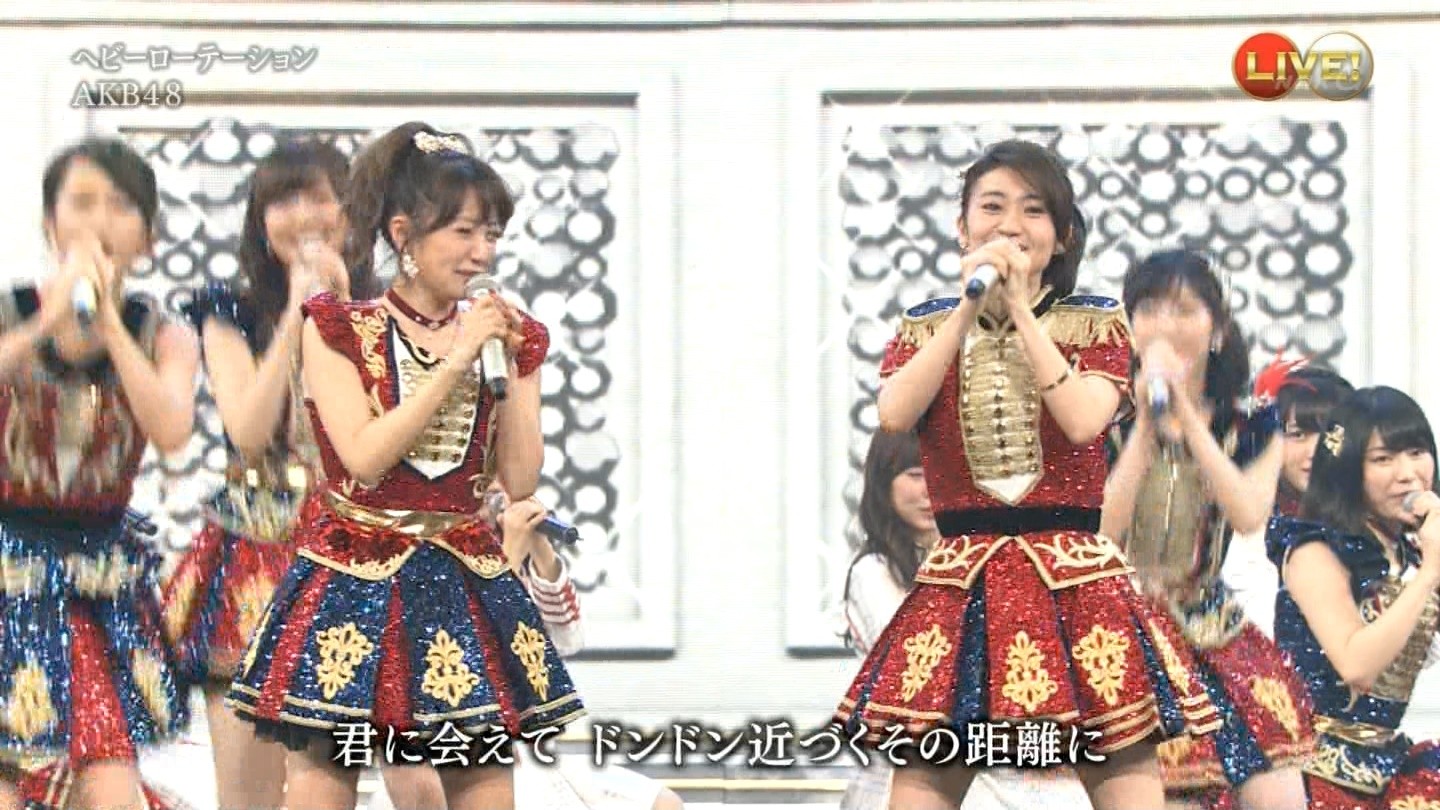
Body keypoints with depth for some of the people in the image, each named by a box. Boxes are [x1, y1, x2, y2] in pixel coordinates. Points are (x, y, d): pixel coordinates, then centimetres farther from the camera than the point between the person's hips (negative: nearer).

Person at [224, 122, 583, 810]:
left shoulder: (508, 336, 10)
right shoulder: (337, 331, 0)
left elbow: (520, 482, 2)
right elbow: (364, 457, -14)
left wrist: (512, 363, -5)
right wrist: (456, 360, -12)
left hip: (467, 584, 3)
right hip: (354, 580, -3)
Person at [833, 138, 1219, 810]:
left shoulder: (1095, 326, 8)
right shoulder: (928, 328, 12)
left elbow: (1084, 420, -12)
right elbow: (894, 414, -9)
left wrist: (1021, 309, -8)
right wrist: (969, 307, -8)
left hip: (1074, 578, -1)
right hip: (958, 580, 1)